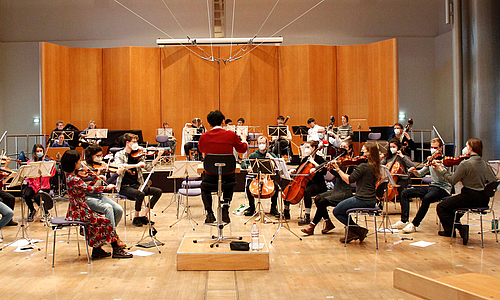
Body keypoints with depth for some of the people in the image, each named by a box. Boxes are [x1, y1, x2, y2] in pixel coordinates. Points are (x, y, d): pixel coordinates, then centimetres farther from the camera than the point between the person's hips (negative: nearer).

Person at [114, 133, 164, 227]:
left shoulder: (137, 155, 10)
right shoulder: (119, 155, -3)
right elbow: (119, 166, -25)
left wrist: (158, 157, -7)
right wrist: (136, 165, -32)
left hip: (136, 185, 6)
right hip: (124, 187, -6)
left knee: (158, 191, -10)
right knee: (140, 194, -33)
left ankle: (144, 216, -4)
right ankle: (136, 218, -10)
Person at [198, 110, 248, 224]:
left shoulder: (204, 137, -6)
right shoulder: (231, 135, -7)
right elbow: (243, 149, 12)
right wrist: (244, 140, 34)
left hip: (211, 176, 0)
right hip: (228, 175, 0)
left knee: (204, 186, 34)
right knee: (231, 181, 37)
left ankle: (209, 213, 20)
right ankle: (226, 208, 21)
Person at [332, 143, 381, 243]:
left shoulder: (363, 166, -19)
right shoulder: (374, 166, 8)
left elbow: (349, 180, -19)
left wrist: (338, 169, -14)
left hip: (362, 200, -9)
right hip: (371, 201, 9)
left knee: (336, 211, 7)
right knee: (342, 207, 25)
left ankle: (359, 230, 5)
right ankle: (352, 232, 19)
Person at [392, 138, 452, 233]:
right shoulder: (431, 159, 14)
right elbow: (420, 174, 15)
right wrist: (415, 171, -8)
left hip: (443, 188, -8)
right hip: (432, 186, 8)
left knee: (426, 198, -38)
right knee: (405, 193, -3)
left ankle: (414, 225, -27)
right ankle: (404, 221, -5)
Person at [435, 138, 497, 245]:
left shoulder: (465, 163, -18)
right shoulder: (483, 163, 5)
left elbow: (452, 181, -13)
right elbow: (493, 180, 9)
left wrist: (441, 170, 2)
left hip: (471, 198, -8)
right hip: (484, 200, 8)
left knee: (441, 207, 3)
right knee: (451, 201, 31)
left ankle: (461, 227, -8)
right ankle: (449, 230, 32)